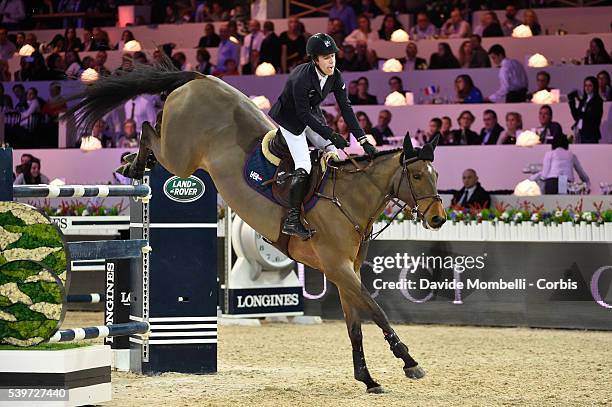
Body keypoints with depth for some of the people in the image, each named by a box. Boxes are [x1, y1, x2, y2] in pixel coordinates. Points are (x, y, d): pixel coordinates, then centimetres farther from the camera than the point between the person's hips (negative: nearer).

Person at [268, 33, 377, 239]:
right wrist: (331, 135, -29)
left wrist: (363, 140, -18)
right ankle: (292, 220, -16)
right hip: (290, 118, -7)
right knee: (303, 166, -17)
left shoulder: (335, 77, -14)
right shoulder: (302, 79, -33)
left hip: (312, 115, 7)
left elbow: (346, 108, -12)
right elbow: (303, 114, -28)